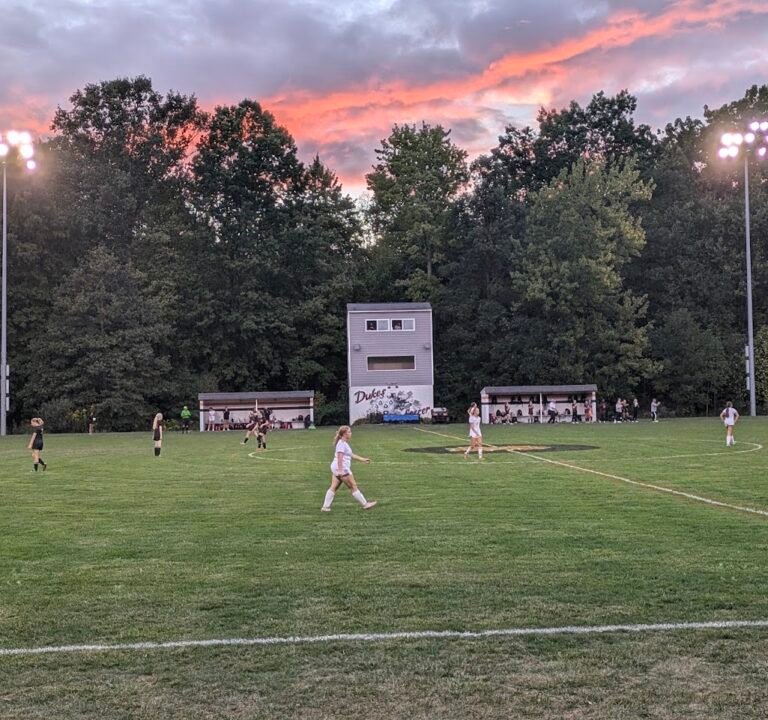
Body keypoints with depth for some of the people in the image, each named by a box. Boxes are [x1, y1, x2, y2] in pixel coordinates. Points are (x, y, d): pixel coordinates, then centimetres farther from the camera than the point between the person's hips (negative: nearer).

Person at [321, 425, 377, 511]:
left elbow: (351, 455, 25)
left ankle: (325, 506, 4)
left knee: (334, 487, 7)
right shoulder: (342, 443, -14)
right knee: (353, 486, -1)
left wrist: (362, 459, 26)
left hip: (336, 469, 10)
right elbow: (339, 457, -21)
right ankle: (365, 504, 8)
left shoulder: (344, 443, 18)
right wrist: (340, 470, -27)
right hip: (342, 469, -10)